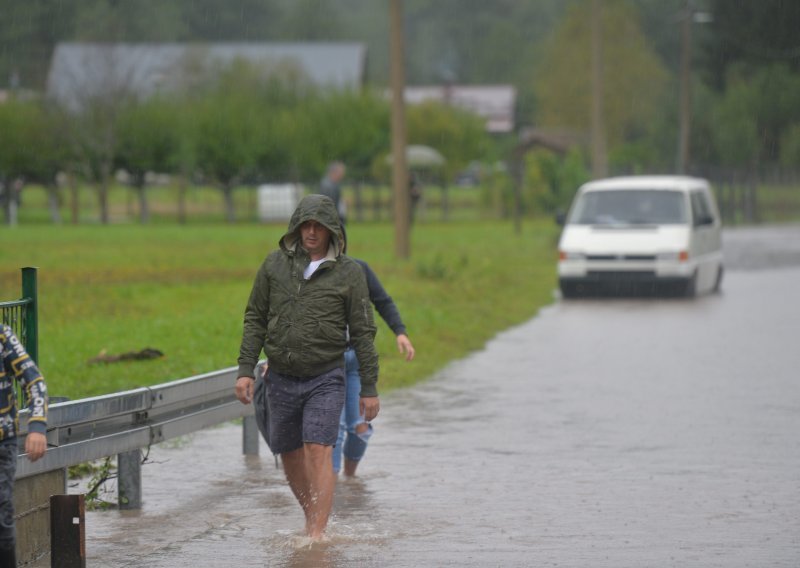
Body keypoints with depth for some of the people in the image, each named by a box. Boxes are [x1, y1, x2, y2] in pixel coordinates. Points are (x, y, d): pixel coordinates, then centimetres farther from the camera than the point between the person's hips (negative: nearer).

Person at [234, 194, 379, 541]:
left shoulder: (348, 272, -4)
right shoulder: (275, 264, 2)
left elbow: (363, 333, -2)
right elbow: (255, 319, 6)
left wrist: (369, 388, -3)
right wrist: (245, 369, -2)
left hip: (325, 379, -3)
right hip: (281, 379, 3)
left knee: (319, 452, -15)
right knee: (290, 456, 12)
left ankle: (317, 534, -18)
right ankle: (314, 518, 33)